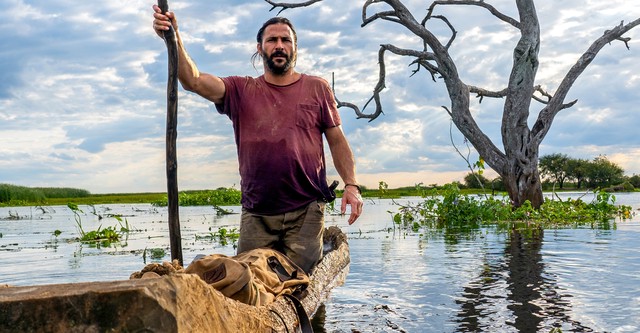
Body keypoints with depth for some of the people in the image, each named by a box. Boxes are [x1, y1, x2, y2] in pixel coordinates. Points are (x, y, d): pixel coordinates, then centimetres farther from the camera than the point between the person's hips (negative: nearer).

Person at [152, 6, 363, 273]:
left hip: (306, 211, -1)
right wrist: (174, 39, -19)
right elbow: (193, 80, -5)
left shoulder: (317, 88, 9)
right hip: (256, 215, 1)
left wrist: (351, 185, -3)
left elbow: (337, 141, 8)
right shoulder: (241, 90, 9)